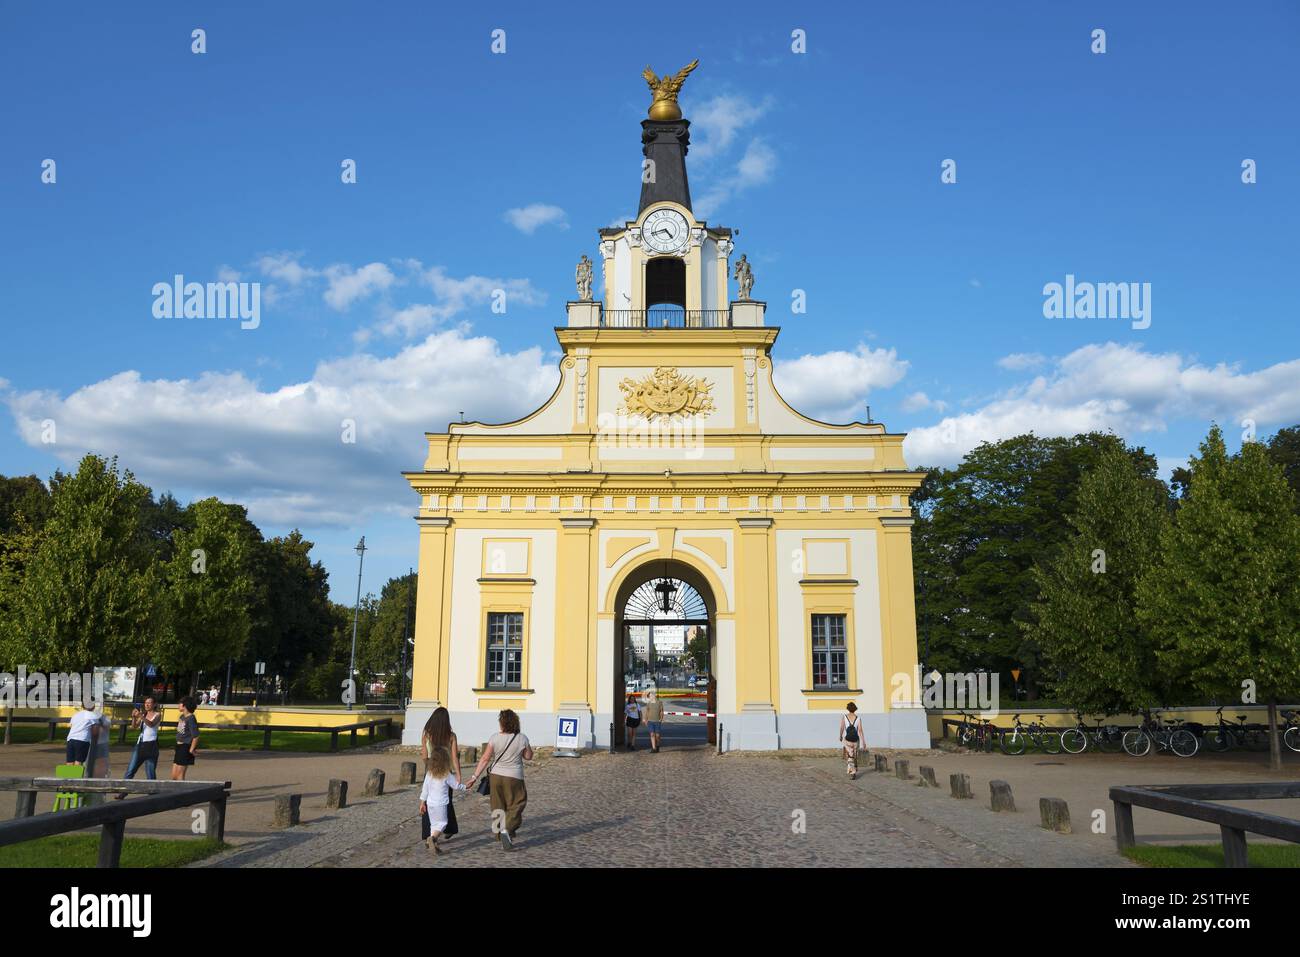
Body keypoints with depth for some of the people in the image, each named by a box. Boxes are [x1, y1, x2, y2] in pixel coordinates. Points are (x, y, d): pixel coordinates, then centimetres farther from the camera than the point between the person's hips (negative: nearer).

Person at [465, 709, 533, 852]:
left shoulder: (494, 738, -9)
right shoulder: (522, 739, -9)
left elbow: (485, 759, -8)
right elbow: (528, 756, 5)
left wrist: (474, 777, -3)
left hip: (496, 776, 2)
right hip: (514, 778, -2)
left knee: (498, 808, 15)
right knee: (515, 806, 12)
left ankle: (503, 839, 18)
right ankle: (507, 830, -10)